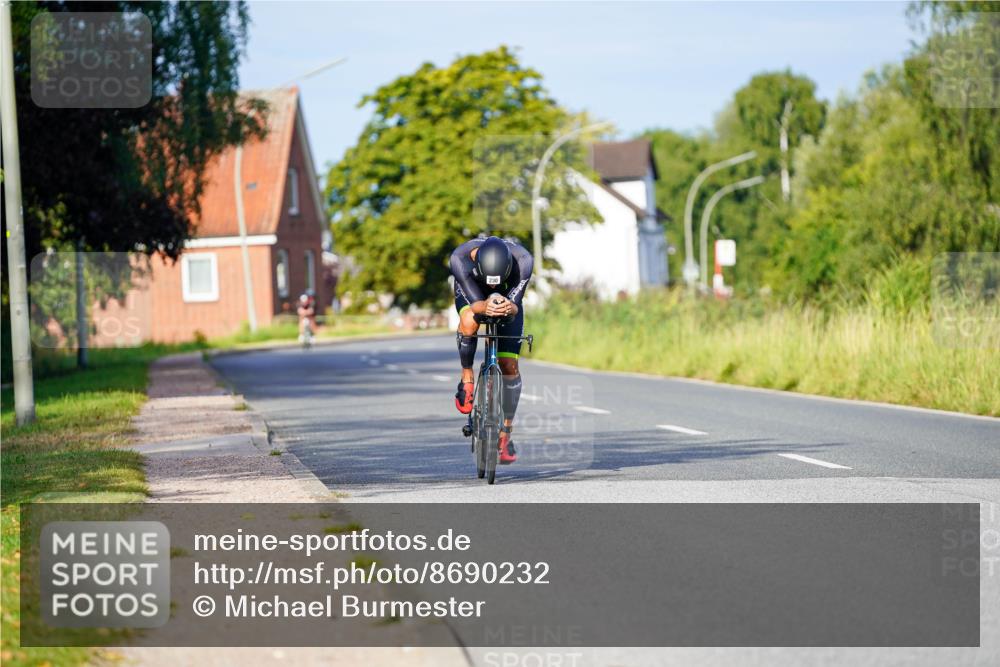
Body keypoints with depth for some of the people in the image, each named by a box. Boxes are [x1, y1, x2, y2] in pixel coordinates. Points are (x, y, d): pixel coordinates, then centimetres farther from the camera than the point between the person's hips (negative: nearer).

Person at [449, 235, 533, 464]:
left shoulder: (523, 261, -38)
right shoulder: (460, 259, -39)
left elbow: (515, 305, -36)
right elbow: (475, 302, -40)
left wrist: (510, 308, -60)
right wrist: (485, 307, -63)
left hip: (508, 297, 1)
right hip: (471, 294, -1)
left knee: (509, 365, -9)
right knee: (469, 322, -36)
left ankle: (505, 434, 4)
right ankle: (467, 378, -9)